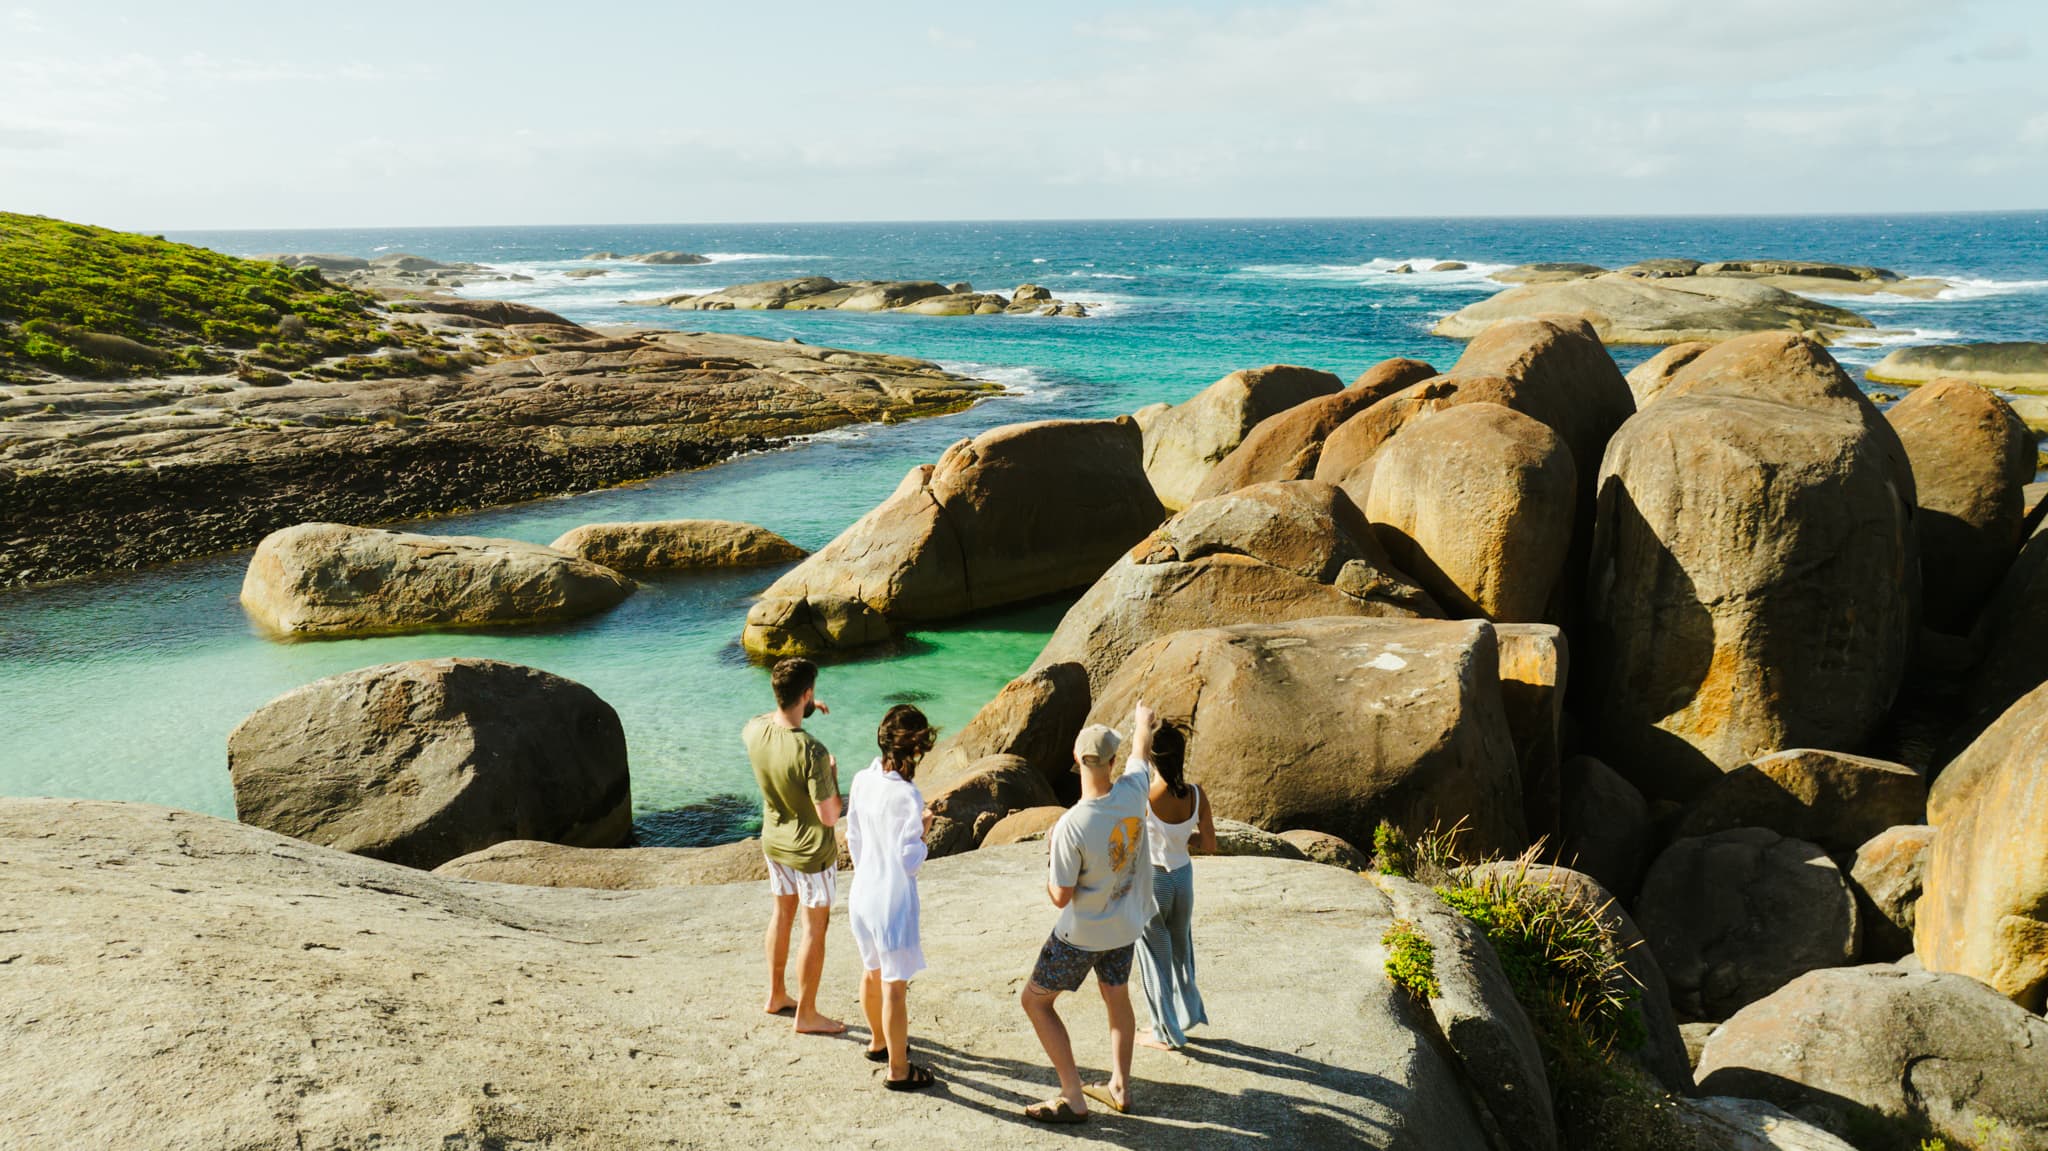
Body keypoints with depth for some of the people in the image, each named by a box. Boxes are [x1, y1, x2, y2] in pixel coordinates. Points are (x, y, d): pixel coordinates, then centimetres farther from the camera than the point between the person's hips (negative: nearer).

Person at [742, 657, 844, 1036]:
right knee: (815, 929, 9)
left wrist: (799, 709, 18)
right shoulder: (811, 752, -33)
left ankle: (776, 995, 41)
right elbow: (829, 816, -27)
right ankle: (806, 1015, 21)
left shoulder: (755, 731, -13)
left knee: (782, 914, 25)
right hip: (812, 852, -7)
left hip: (774, 843, 7)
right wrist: (832, 773, -11)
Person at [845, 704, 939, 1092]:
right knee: (894, 987, 6)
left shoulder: (861, 781, -4)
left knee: (872, 973, 25)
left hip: (862, 895, 7)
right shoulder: (906, 795, -25)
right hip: (892, 900, -7)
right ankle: (898, 1070, 19)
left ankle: (878, 1042, 46)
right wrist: (924, 830, -7)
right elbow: (910, 862, -23)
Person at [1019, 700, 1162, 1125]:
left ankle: (1073, 1098, 10)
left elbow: (1061, 897, -21)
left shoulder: (1070, 826, -31)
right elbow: (1141, 752, 8)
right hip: (1125, 925, 6)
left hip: (1082, 933, -6)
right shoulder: (1133, 794, -17)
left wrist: (1051, 850, -5)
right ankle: (1119, 1088, 38)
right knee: (1116, 997, 26)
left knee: (1036, 1000, 10)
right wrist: (1144, 723, 29)